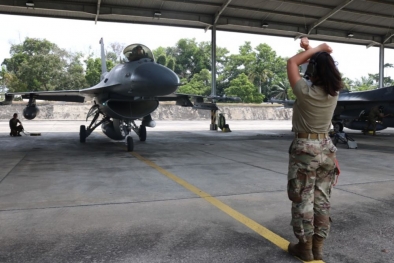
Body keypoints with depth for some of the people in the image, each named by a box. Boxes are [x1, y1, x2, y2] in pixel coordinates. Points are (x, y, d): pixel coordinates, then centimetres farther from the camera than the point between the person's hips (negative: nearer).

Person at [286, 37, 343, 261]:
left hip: (305, 149, -6)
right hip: (326, 148, 6)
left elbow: (292, 63, -3)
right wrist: (311, 49, 11)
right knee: (322, 200, 12)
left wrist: (316, 49, -1)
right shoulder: (334, 91, -1)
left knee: (303, 200, 6)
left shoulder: (306, 91, -17)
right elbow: (325, 65, 16)